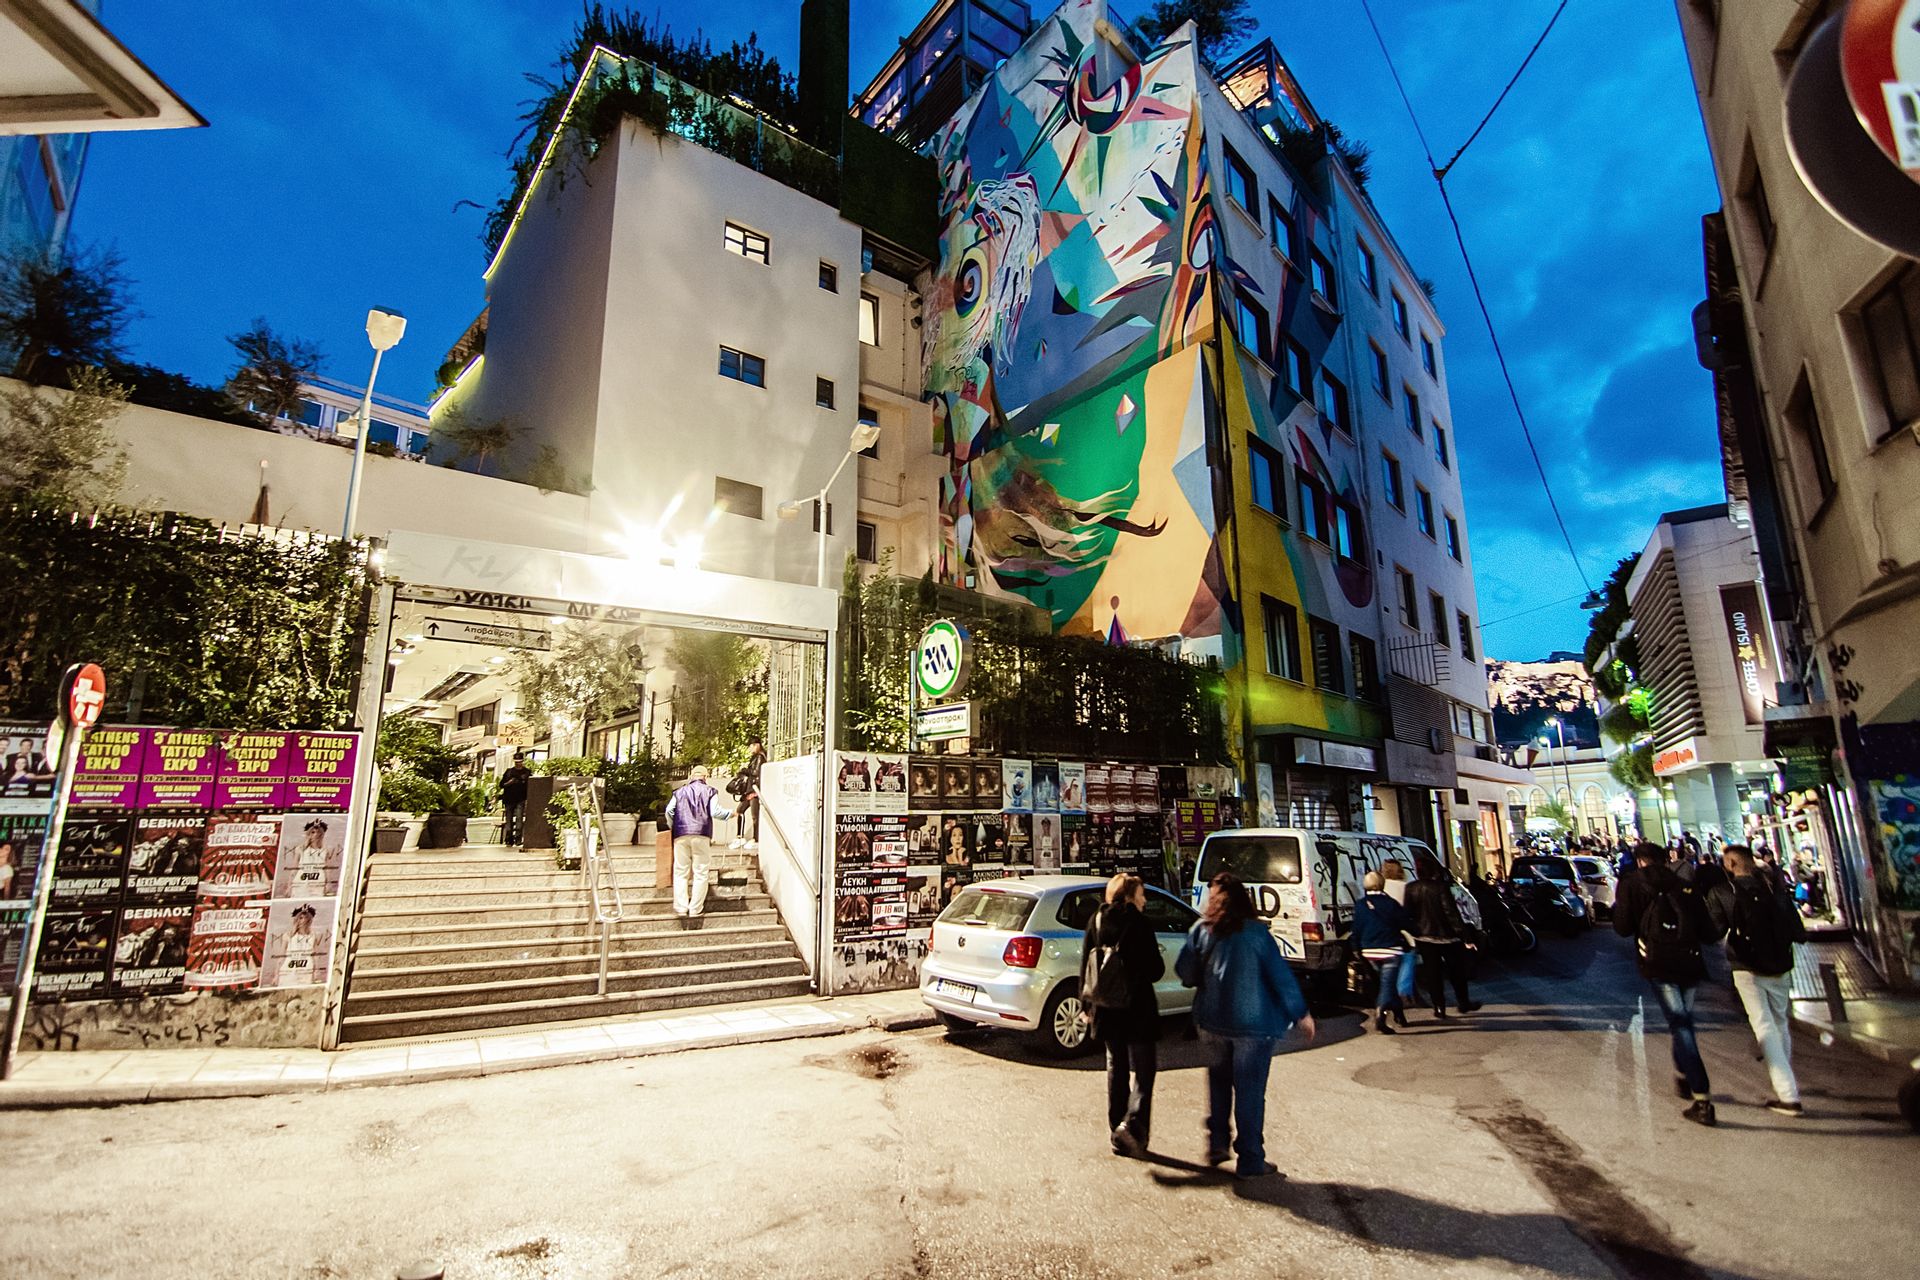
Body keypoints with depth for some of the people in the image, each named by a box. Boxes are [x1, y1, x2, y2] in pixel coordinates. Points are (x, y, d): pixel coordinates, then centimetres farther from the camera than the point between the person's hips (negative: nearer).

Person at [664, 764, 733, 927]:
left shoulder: (680, 792, 15)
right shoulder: (710, 792, 7)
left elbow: (669, 811, 4)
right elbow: (716, 811, -4)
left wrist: (672, 827, 20)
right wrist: (732, 813, 12)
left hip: (681, 836, 2)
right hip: (702, 836, -2)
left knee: (681, 873, 6)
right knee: (700, 874, 2)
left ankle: (681, 909, -1)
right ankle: (695, 911, 0)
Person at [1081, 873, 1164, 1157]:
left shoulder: (1096, 923, 3)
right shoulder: (1138, 923, -13)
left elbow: (1086, 963, 6)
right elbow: (1155, 969, -11)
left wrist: (1088, 1003, 14)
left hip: (1106, 1009, 5)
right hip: (1137, 1008, -5)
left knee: (1116, 1069, 16)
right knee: (1143, 1069, 4)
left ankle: (1117, 1131, 20)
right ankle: (1133, 1123, -13)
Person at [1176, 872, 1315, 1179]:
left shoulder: (1201, 930, -2)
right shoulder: (1256, 932, -9)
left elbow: (1184, 971, -1)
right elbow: (1281, 975, -8)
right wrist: (1301, 1014, 3)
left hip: (1211, 1021, 3)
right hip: (1253, 1023, -3)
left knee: (1218, 1082, 20)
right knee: (1250, 1090, 6)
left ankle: (1217, 1143, 23)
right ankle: (1250, 1160, 12)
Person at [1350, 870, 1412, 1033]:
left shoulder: (1359, 905, 1)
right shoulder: (1391, 904, -10)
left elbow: (1356, 930, 6)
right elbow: (1407, 925, -4)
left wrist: (1358, 949, 16)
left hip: (1370, 952, 4)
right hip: (1390, 950, -4)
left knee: (1388, 983, 21)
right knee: (1388, 984, -5)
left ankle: (1399, 1014, 29)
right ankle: (1380, 1013, -24)